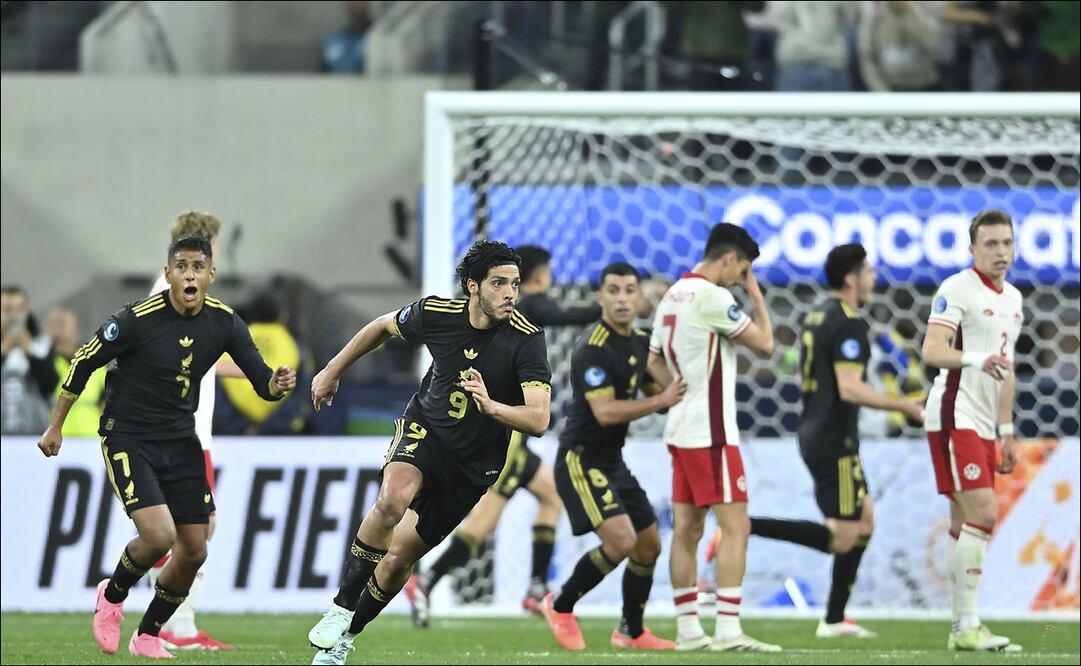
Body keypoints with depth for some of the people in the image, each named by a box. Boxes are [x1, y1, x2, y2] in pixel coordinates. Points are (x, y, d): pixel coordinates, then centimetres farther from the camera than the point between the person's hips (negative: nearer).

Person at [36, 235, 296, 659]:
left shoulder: (224, 322, -5)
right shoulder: (138, 319, -19)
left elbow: (260, 381, -1)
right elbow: (83, 362, -7)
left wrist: (277, 384, -26)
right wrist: (56, 426, -1)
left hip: (180, 441, 5)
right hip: (128, 439, -5)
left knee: (193, 551, 2)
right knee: (159, 536, -22)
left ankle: (148, 636, 24)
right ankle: (113, 596, 9)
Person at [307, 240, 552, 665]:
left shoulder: (526, 339, -22)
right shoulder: (436, 313, -13)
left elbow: (538, 420, -28)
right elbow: (383, 327, 9)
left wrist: (491, 406, -47)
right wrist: (332, 372, 18)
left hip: (474, 463, 0)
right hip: (424, 429, 0)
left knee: (399, 558, 3)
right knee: (392, 499, -32)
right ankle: (341, 609, -18)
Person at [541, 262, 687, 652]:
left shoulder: (640, 343, 8)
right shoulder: (593, 349, -19)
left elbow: (655, 391, 19)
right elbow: (605, 411, -26)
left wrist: (677, 394, -3)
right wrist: (660, 401, -25)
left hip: (612, 461, 9)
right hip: (582, 460, -9)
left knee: (649, 545, 11)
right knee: (620, 540, -21)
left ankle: (631, 631, 28)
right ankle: (561, 606, -1)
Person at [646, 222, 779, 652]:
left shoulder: (673, 296, 13)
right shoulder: (712, 297, -15)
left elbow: (655, 363, 21)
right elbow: (765, 344, -11)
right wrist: (757, 297, 1)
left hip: (681, 431, 9)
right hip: (710, 433, -9)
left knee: (687, 530, 9)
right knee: (736, 527, -9)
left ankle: (688, 630, 11)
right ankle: (728, 630, -14)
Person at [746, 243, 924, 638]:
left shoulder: (816, 316, 14)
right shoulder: (848, 322, -15)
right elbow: (849, 388, -24)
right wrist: (906, 407, -17)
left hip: (813, 432, 10)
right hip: (834, 440, -10)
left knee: (864, 523, 16)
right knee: (842, 538, -9)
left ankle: (834, 620, 15)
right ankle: (744, 527, -18)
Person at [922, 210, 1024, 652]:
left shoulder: (1012, 299, 17)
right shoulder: (958, 289, -10)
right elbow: (931, 351, -20)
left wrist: (1006, 431, 22)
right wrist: (976, 359, -37)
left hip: (983, 426, 9)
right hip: (955, 416, -9)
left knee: (966, 523, 8)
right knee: (981, 514, -16)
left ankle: (962, 628, 10)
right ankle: (967, 626, -17)